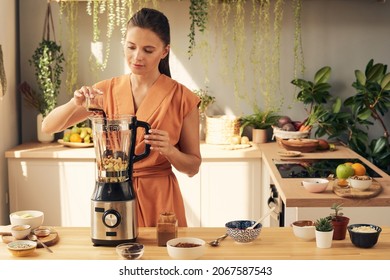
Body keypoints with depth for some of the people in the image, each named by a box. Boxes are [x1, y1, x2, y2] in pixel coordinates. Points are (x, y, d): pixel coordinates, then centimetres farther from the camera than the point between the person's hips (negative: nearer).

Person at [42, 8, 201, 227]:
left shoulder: (182, 98, -7)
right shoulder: (107, 90, 0)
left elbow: (193, 167, -2)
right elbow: (48, 127, -2)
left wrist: (169, 150, -22)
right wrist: (75, 103, -21)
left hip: (160, 200, -2)